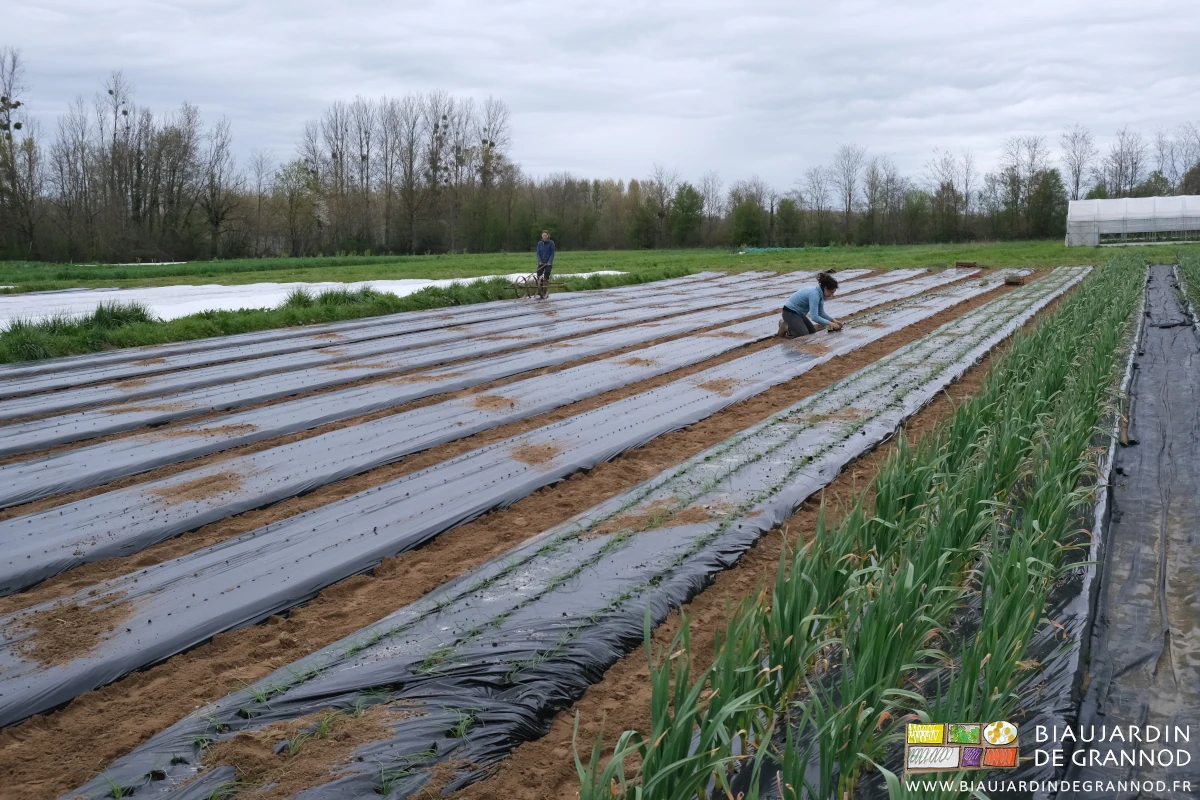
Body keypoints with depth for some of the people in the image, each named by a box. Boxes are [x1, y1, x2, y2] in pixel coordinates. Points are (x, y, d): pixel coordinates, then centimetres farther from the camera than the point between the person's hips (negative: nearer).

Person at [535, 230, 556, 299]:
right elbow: (538, 253, 5)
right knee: (539, 277, -8)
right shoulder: (539, 243, 5)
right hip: (541, 263, 3)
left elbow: (552, 253, -5)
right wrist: (539, 261, -10)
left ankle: (545, 292, -4)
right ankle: (540, 292, 1)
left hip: (548, 263, -3)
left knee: (546, 277, -10)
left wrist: (549, 262, -16)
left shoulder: (551, 243, -4)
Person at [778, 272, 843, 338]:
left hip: (799, 313, 10)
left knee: (812, 332, 10)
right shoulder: (814, 294, -29)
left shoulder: (820, 293, -2)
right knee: (804, 335, -18)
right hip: (790, 313, -10)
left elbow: (821, 313, 9)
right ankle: (785, 327, 1)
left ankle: (789, 324, 18)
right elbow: (814, 317, -35)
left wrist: (833, 320, -3)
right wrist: (830, 323, -28)